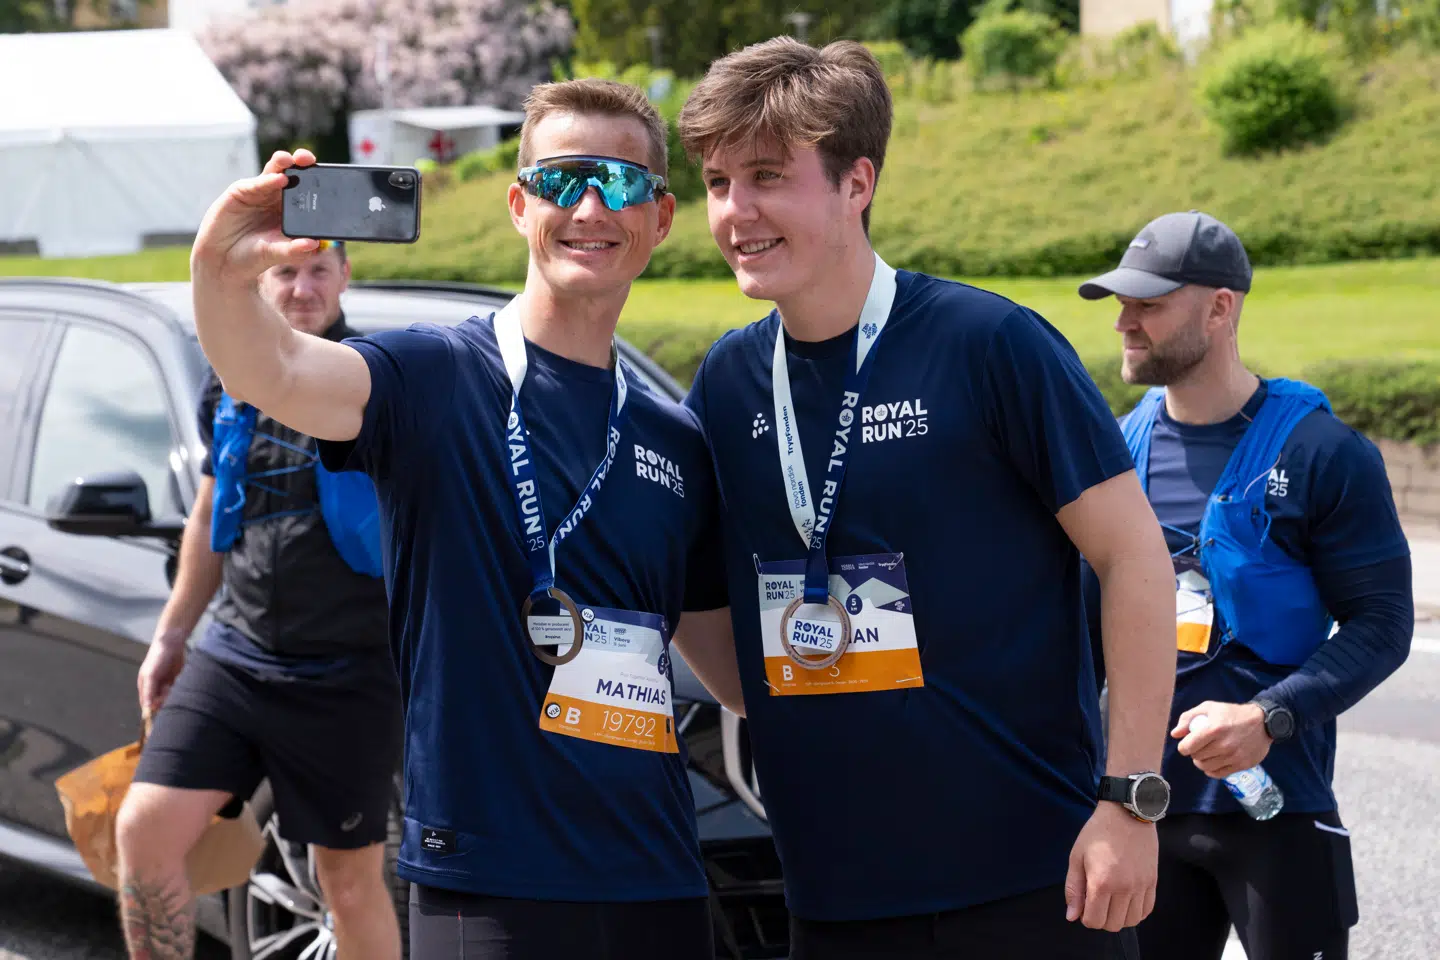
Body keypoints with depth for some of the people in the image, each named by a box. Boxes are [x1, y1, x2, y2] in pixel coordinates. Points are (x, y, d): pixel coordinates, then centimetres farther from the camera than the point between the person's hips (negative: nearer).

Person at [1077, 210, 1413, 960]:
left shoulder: (1319, 452, -9)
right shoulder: (1122, 447, 6)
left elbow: (1382, 622, -9)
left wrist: (1268, 717, -22)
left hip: (1274, 806, -5)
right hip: (1142, 804, 5)